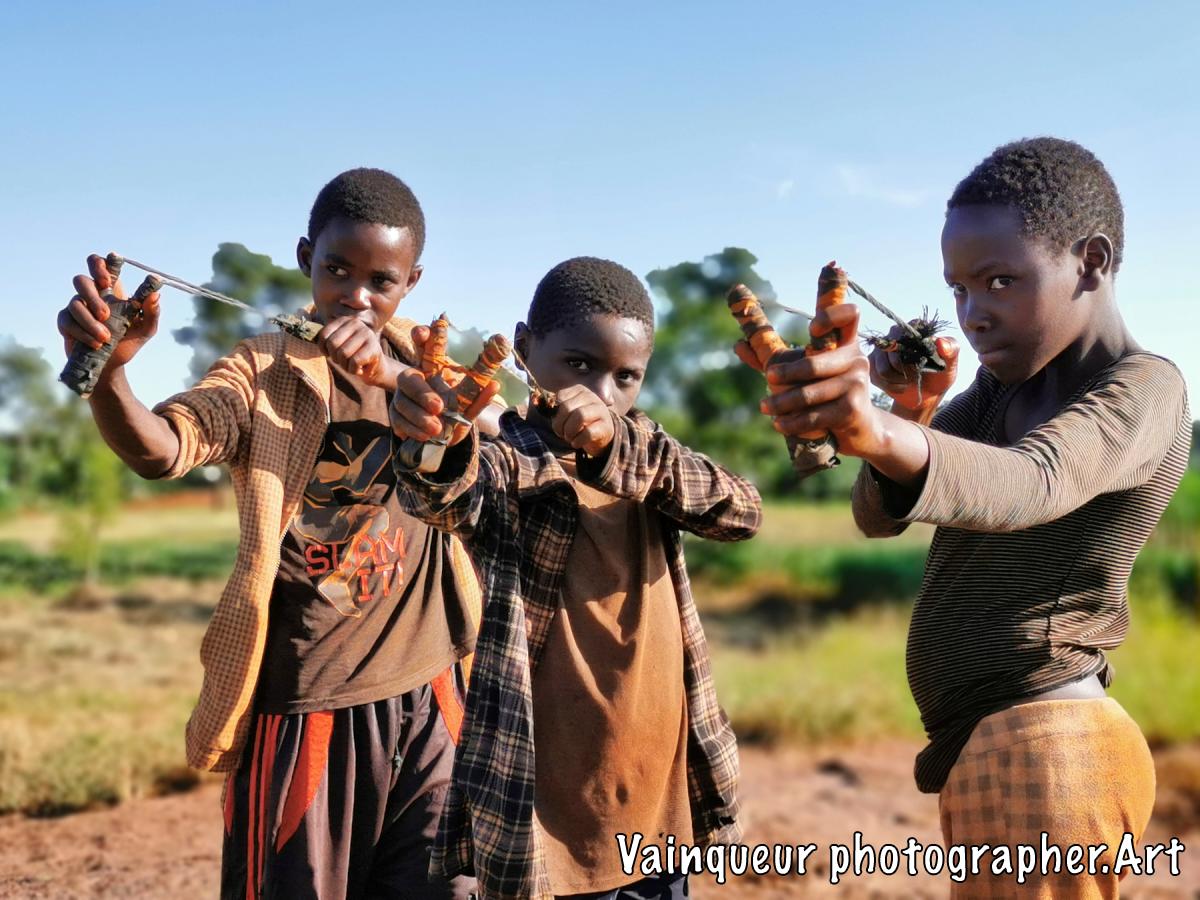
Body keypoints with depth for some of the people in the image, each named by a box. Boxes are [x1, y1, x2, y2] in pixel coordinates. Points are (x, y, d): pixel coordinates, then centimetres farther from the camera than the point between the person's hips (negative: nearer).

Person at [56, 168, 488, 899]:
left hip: (429, 696, 4)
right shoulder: (264, 372, -6)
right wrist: (108, 367, -44)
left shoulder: (423, 361, 7)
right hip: (307, 704, -4)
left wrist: (392, 375, -25)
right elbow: (161, 448, -23)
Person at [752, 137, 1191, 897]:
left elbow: (1030, 483, -35)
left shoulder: (1143, 389, -13)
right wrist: (908, 414, -18)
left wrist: (882, 433, -55)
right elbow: (882, 516, 2)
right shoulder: (999, 386, 11)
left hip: (1043, 748, -8)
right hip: (986, 747, 8)